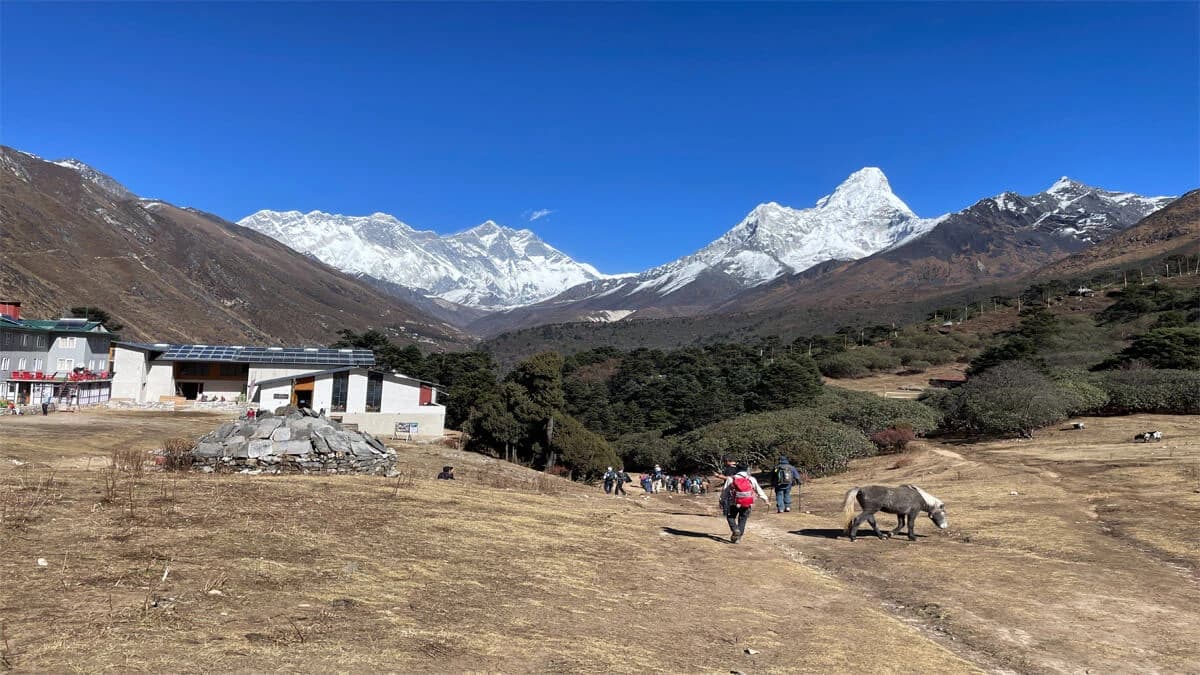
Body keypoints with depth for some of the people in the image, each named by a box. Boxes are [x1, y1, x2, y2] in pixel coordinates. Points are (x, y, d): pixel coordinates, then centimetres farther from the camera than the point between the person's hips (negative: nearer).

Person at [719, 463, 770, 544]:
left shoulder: (731, 479, 1)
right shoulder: (751, 479, 4)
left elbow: (724, 491, 4)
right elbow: (759, 491, 13)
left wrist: (722, 501, 17)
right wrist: (766, 499, 26)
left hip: (735, 503, -1)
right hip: (747, 504, 1)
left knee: (730, 517, 16)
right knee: (742, 520, 13)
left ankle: (735, 530, -9)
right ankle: (738, 537, 10)